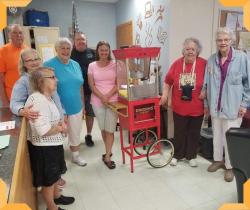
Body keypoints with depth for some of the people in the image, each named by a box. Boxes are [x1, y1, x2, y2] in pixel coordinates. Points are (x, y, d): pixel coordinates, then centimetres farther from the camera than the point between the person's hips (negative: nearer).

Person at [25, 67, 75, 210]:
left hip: (53, 144, 10)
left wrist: (60, 124, -3)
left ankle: (56, 196, 50)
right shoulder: (37, 100, -26)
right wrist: (60, 128, -13)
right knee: (48, 179, 12)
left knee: (55, 174, 28)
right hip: (44, 147, -10)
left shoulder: (47, 97, 5)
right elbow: (44, 130, -31)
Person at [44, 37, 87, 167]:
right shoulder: (49, 65, -13)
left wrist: (82, 105, 12)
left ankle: (76, 156, 42)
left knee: (75, 134, 19)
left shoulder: (75, 65, 5)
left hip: (76, 107, 5)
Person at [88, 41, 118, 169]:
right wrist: (102, 97, -12)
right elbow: (91, 85, 1)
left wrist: (108, 95, -14)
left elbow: (118, 84, -1)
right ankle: (108, 151, 30)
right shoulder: (92, 66, 4)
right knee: (103, 129, 10)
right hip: (97, 101, 2)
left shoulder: (114, 65, 1)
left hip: (113, 100, -1)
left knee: (110, 129, -1)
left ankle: (107, 157, 10)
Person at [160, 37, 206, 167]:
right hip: (179, 107, 1)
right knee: (179, 132, 12)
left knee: (194, 133, 13)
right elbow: (168, 81, 4)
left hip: (197, 107, 0)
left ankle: (191, 156, 31)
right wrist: (165, 95, -3)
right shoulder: (177, 64, -1)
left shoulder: (204, 64, -6)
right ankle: (177, 155, 29)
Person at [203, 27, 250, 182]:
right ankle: (218, 160, 37)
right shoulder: (211, 60, 2)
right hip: (215, 106, 4)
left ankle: (230, 166, 25)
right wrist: (206, 102, 9)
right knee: (217, 135, 17)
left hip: (233, 107, -3)